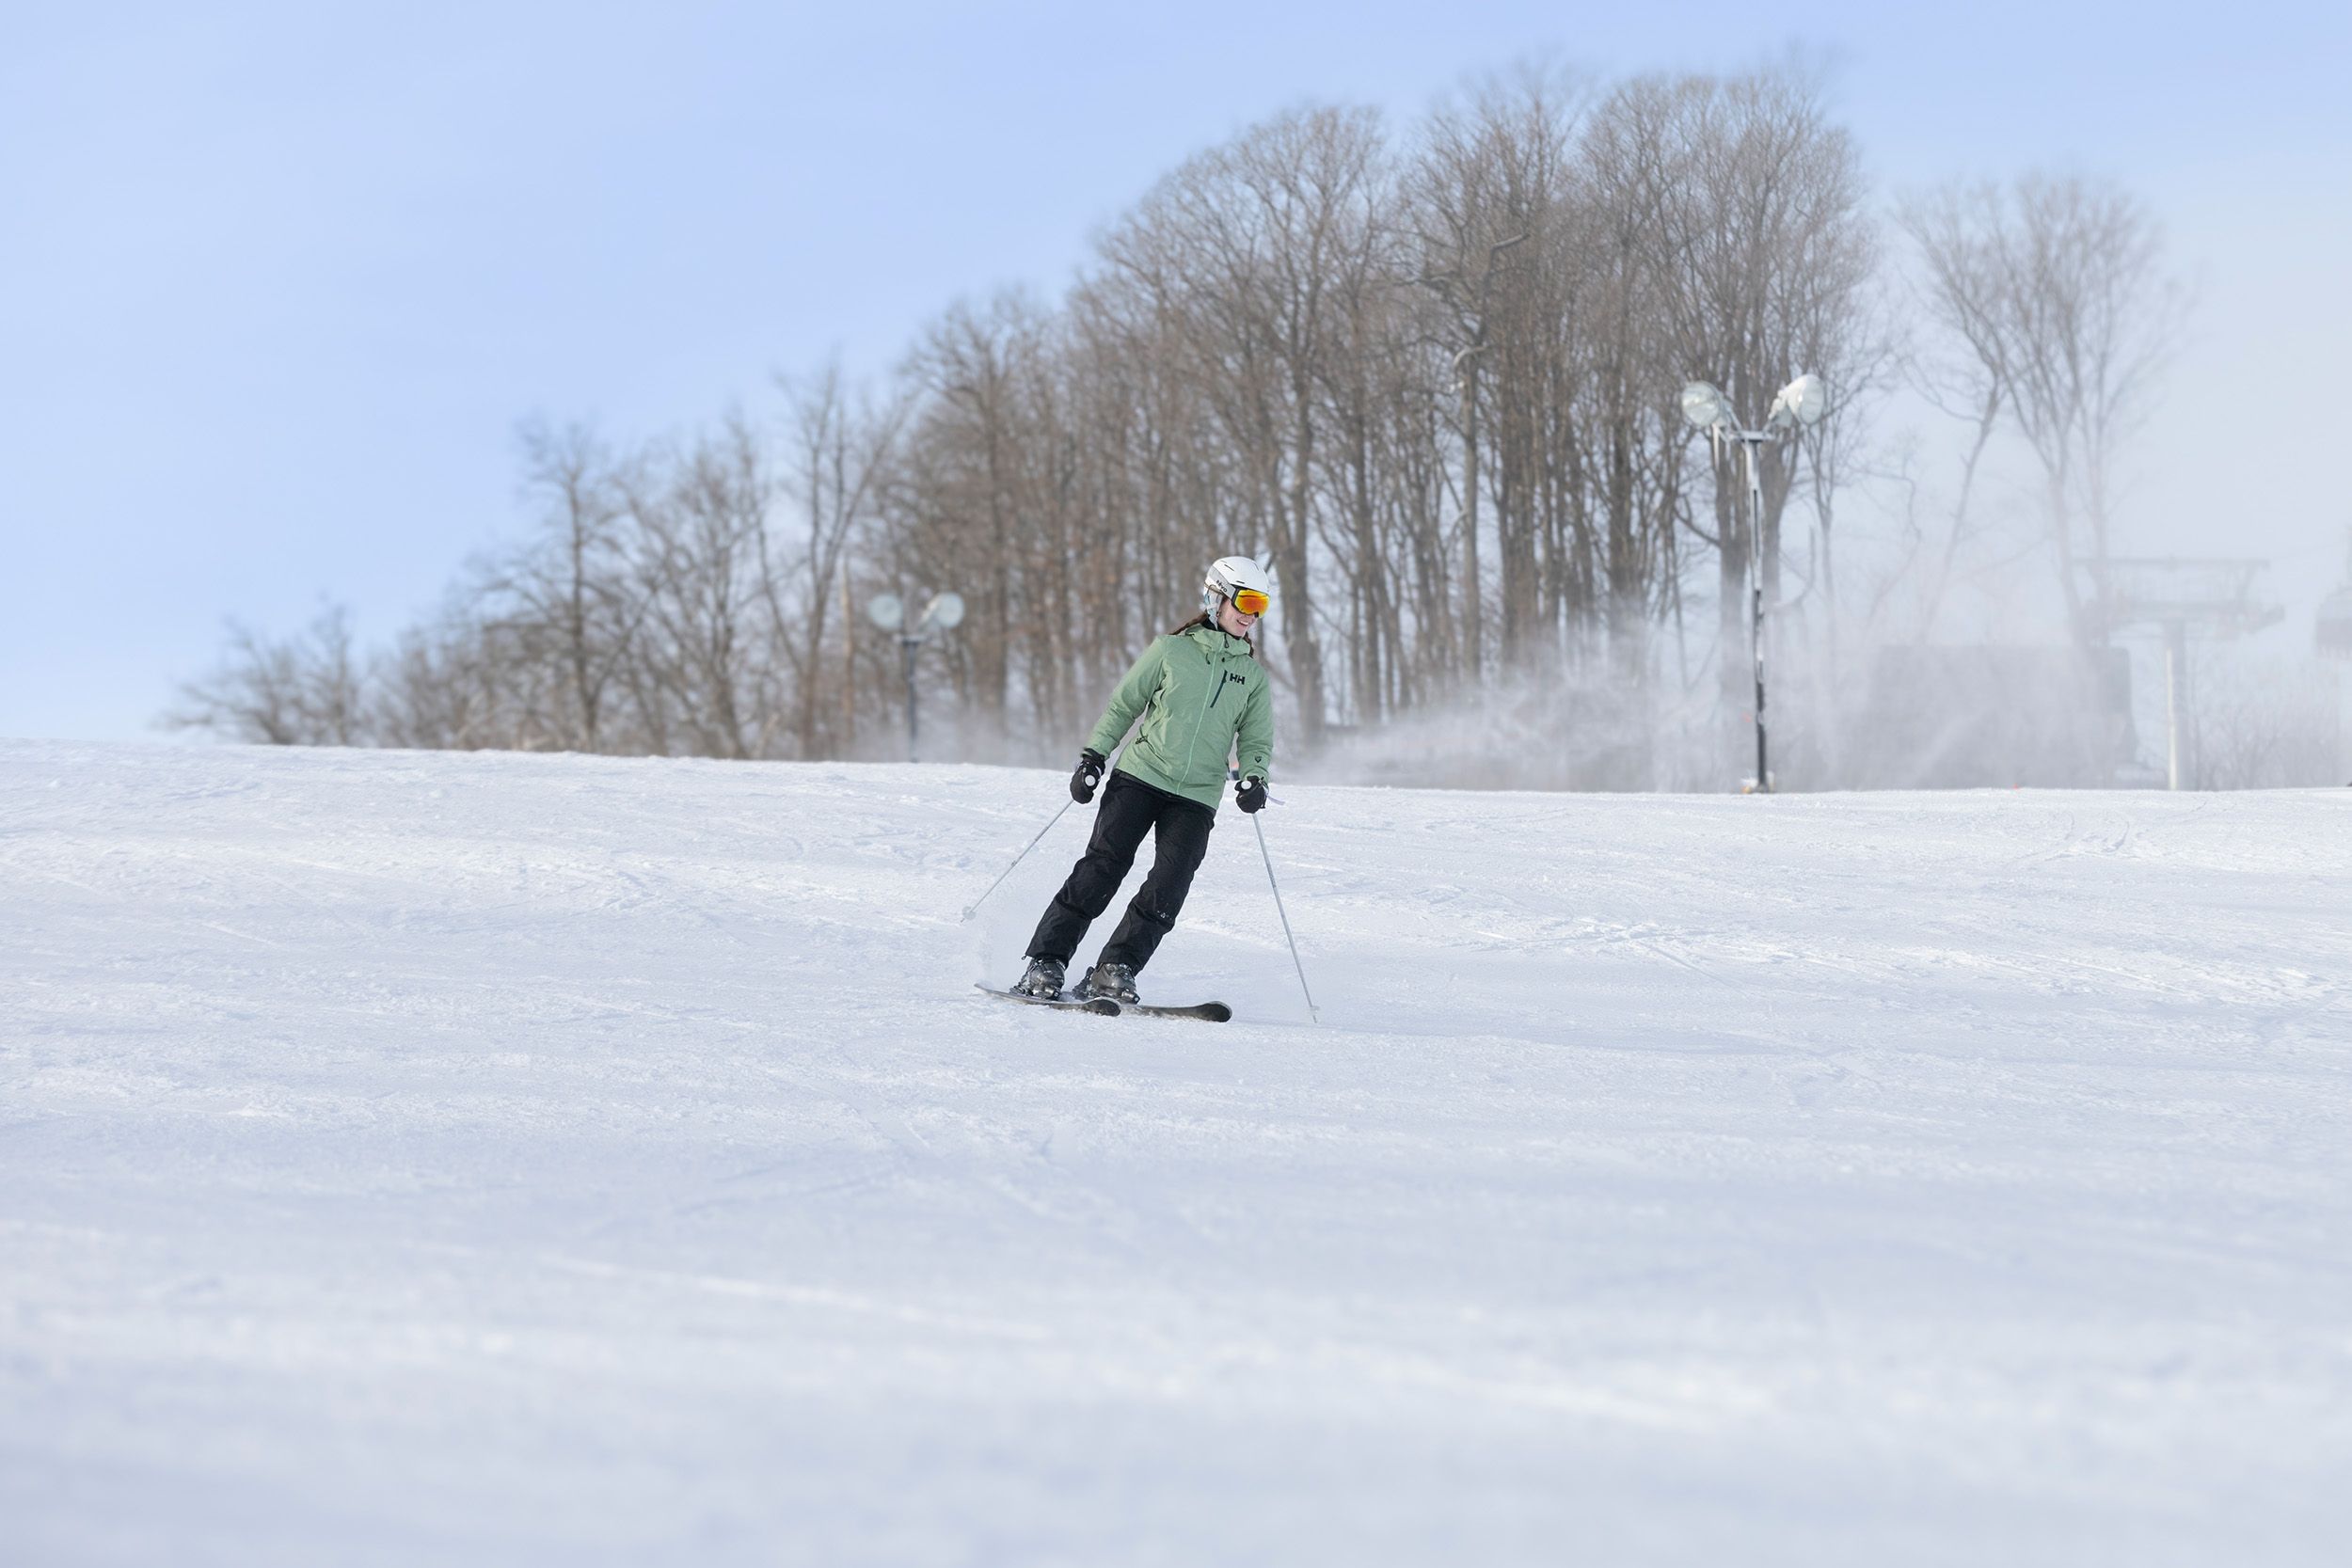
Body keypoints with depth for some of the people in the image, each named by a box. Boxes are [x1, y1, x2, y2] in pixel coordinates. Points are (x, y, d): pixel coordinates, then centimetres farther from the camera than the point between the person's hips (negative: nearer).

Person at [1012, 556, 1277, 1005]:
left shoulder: (1253, 675, 12)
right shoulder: (1172, 649, 4)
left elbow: (1257, 741, 15)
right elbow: (1124, 704, 10)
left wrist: (1253, 778, -6)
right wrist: (1093, 757, 2)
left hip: (1197, 798, 2)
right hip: (1140, 776, -2)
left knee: (1169, 886, -15)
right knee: (1103, 865, -13)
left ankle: (1113, 973, -10)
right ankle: (1045, 962, -7)